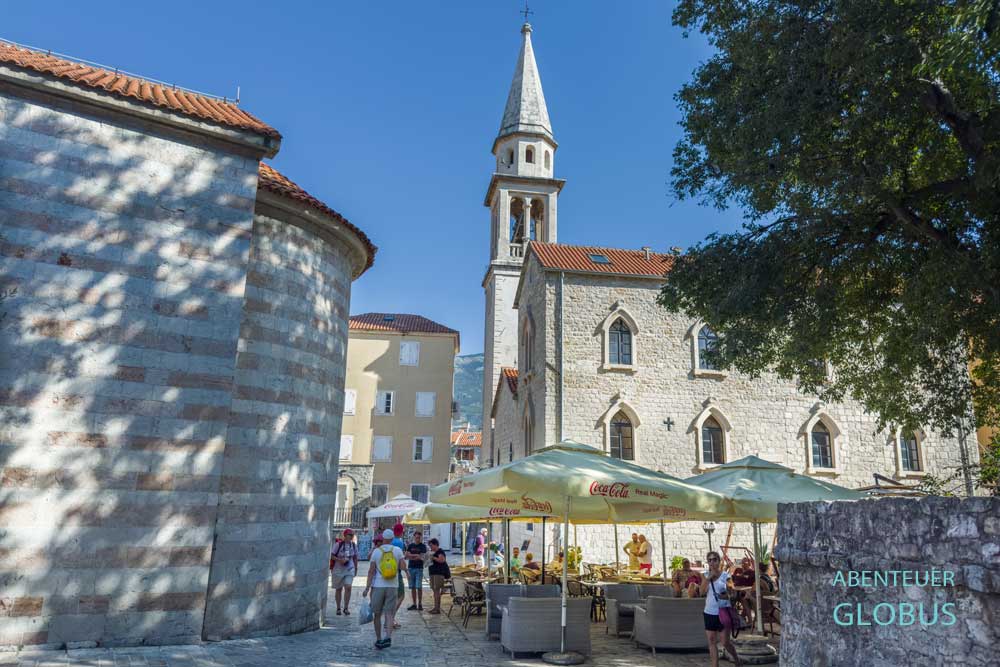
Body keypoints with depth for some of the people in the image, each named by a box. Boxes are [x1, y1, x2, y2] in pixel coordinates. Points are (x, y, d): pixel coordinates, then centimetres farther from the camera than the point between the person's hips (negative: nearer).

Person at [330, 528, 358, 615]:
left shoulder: (354, 545, 1)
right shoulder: (338, 544, -12)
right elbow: (331, 555, -10)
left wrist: (356, 568, 15)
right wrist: (339, 560, -24)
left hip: (349, 569, 2)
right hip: (338, 570, -2)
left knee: (348, 587, -13)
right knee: (338, 589, 8)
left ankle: (346, 608, -3)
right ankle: (338, 608, 23)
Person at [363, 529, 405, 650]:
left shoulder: (376, 551, -1)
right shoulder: (398, 550, 1)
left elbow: (371, 571, -3)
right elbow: (402, 566, -4)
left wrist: (367, 587, -1)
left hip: (378, 586, 0)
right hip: (392, 586, 1)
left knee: (377, 614, 11)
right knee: (389, 614, 1)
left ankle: (378, 639, 17)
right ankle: (388, 637, -17)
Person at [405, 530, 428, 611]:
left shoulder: (423, 546, 2)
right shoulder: (410, 545, 11)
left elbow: (422, 557, -8)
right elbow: (407, 555, 0)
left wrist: (411, 556, -10)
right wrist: (416, 555, -11)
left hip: (419, 568, -3)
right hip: (410, 568, 3)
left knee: (419, 587, -6)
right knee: (412, 587, 5)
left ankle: (420, 604, 1)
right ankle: (414, 604, 12)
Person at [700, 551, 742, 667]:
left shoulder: (725, 575, -5)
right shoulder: (706, 575, 5)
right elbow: (702, 591, -6)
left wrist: (726, 596, -22)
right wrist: (709, 578, -15)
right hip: (709, 612, 4)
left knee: (725, 642, 1)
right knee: (712, 641, 6)